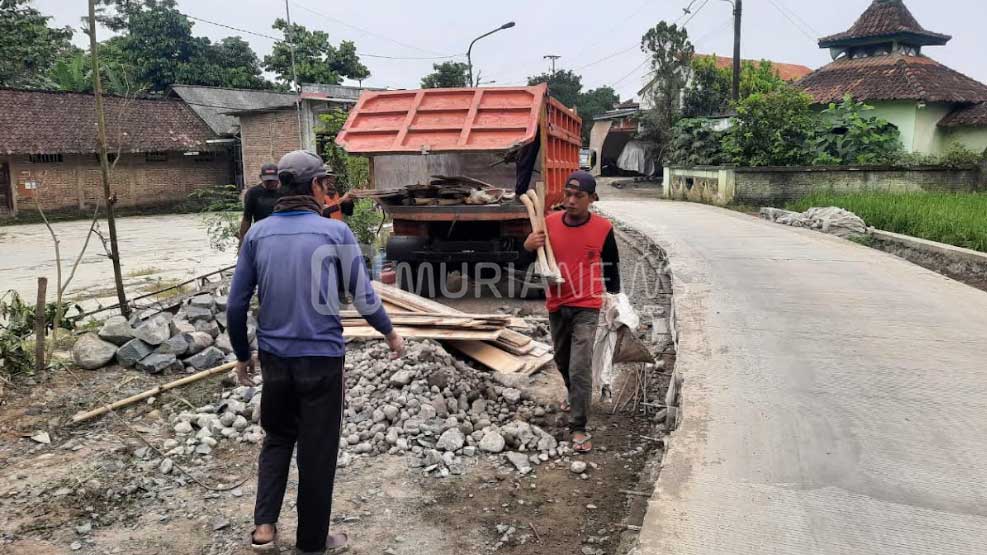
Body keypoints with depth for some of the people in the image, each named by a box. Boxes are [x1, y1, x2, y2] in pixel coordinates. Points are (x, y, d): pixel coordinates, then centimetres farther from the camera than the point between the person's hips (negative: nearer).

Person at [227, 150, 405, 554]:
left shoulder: (257, 233, 0)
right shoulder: (334, 231, -8)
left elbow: (236, 305, 1)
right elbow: (362, 295, -3)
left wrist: (242, 355, 15)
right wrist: (390, 333, 13)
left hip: (274, 355, 3)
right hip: (321, 356, -3)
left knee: (277, 437, 24)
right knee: (318, 450, 11)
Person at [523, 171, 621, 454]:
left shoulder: (603, 228, -10)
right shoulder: (549, 223, -6)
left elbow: (611, 265, 4)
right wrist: (528, 246, -18)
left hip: (586, 308, -4)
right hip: (557, 306, 4)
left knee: (580, 368, -11)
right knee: (562, 361, 22)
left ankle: (578, 428, -2)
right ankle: (574, 395, 51)